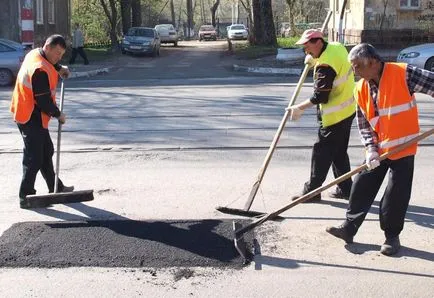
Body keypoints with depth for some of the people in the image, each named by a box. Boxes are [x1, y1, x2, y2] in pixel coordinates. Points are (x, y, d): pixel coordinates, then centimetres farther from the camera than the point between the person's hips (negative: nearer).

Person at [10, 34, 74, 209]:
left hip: (25, 113, 11)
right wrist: (58, 114, -10)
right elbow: (44, 100, -24)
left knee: (46, 151, 18)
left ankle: (55, 188, 30)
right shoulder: (41, 70, -26)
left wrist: (59, 68, 14)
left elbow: (49, 64, 31)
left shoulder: (35, 54, 5)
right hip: (31, 118, -11)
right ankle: (26, 197, 3)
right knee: (34, 157, -5)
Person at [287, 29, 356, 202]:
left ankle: (312, 190, 9)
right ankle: (345, 189, 24)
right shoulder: (337, 47, 3)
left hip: (334, 115, -10)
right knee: (339, 152, 18)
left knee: (322, 152, 0)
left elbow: (320, 97, -24)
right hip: (348, 110, 10)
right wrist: (314, 61, 11)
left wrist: (300, 108, -15)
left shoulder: (325, 66, -25)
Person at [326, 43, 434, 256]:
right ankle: (349, 227, 19)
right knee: (362, 187, 7)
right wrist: (371, 149, -11)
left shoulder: (403, 74, -15)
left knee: (396, 194, 2)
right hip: (378, 150, 5)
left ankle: (392, 236, 19)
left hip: (403, 148, -5)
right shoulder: (361, 89, 1)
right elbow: (364, 125, 4)